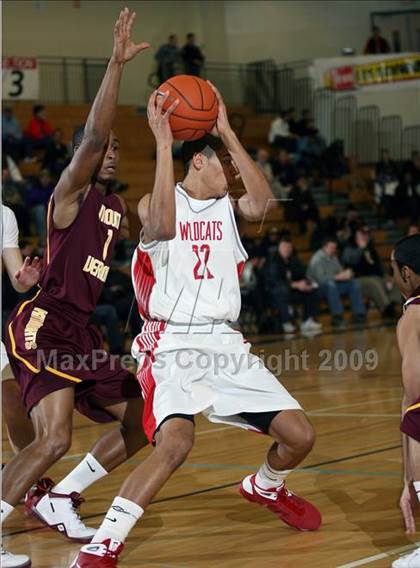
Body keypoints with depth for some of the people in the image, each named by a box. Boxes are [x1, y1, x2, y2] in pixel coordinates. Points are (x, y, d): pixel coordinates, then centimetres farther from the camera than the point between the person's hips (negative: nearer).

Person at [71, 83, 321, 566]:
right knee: (175, 442, -31)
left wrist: (227, 132, -10)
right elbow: (162, 228, -24)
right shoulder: (154, 202, 1)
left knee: (299, 436, 2)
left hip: (224, 342, 5)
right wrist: (163, 143, -23)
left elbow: (261, 204, -11)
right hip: (172, 344, -5)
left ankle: (265, 488, 37)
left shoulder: (228, 206, 13)